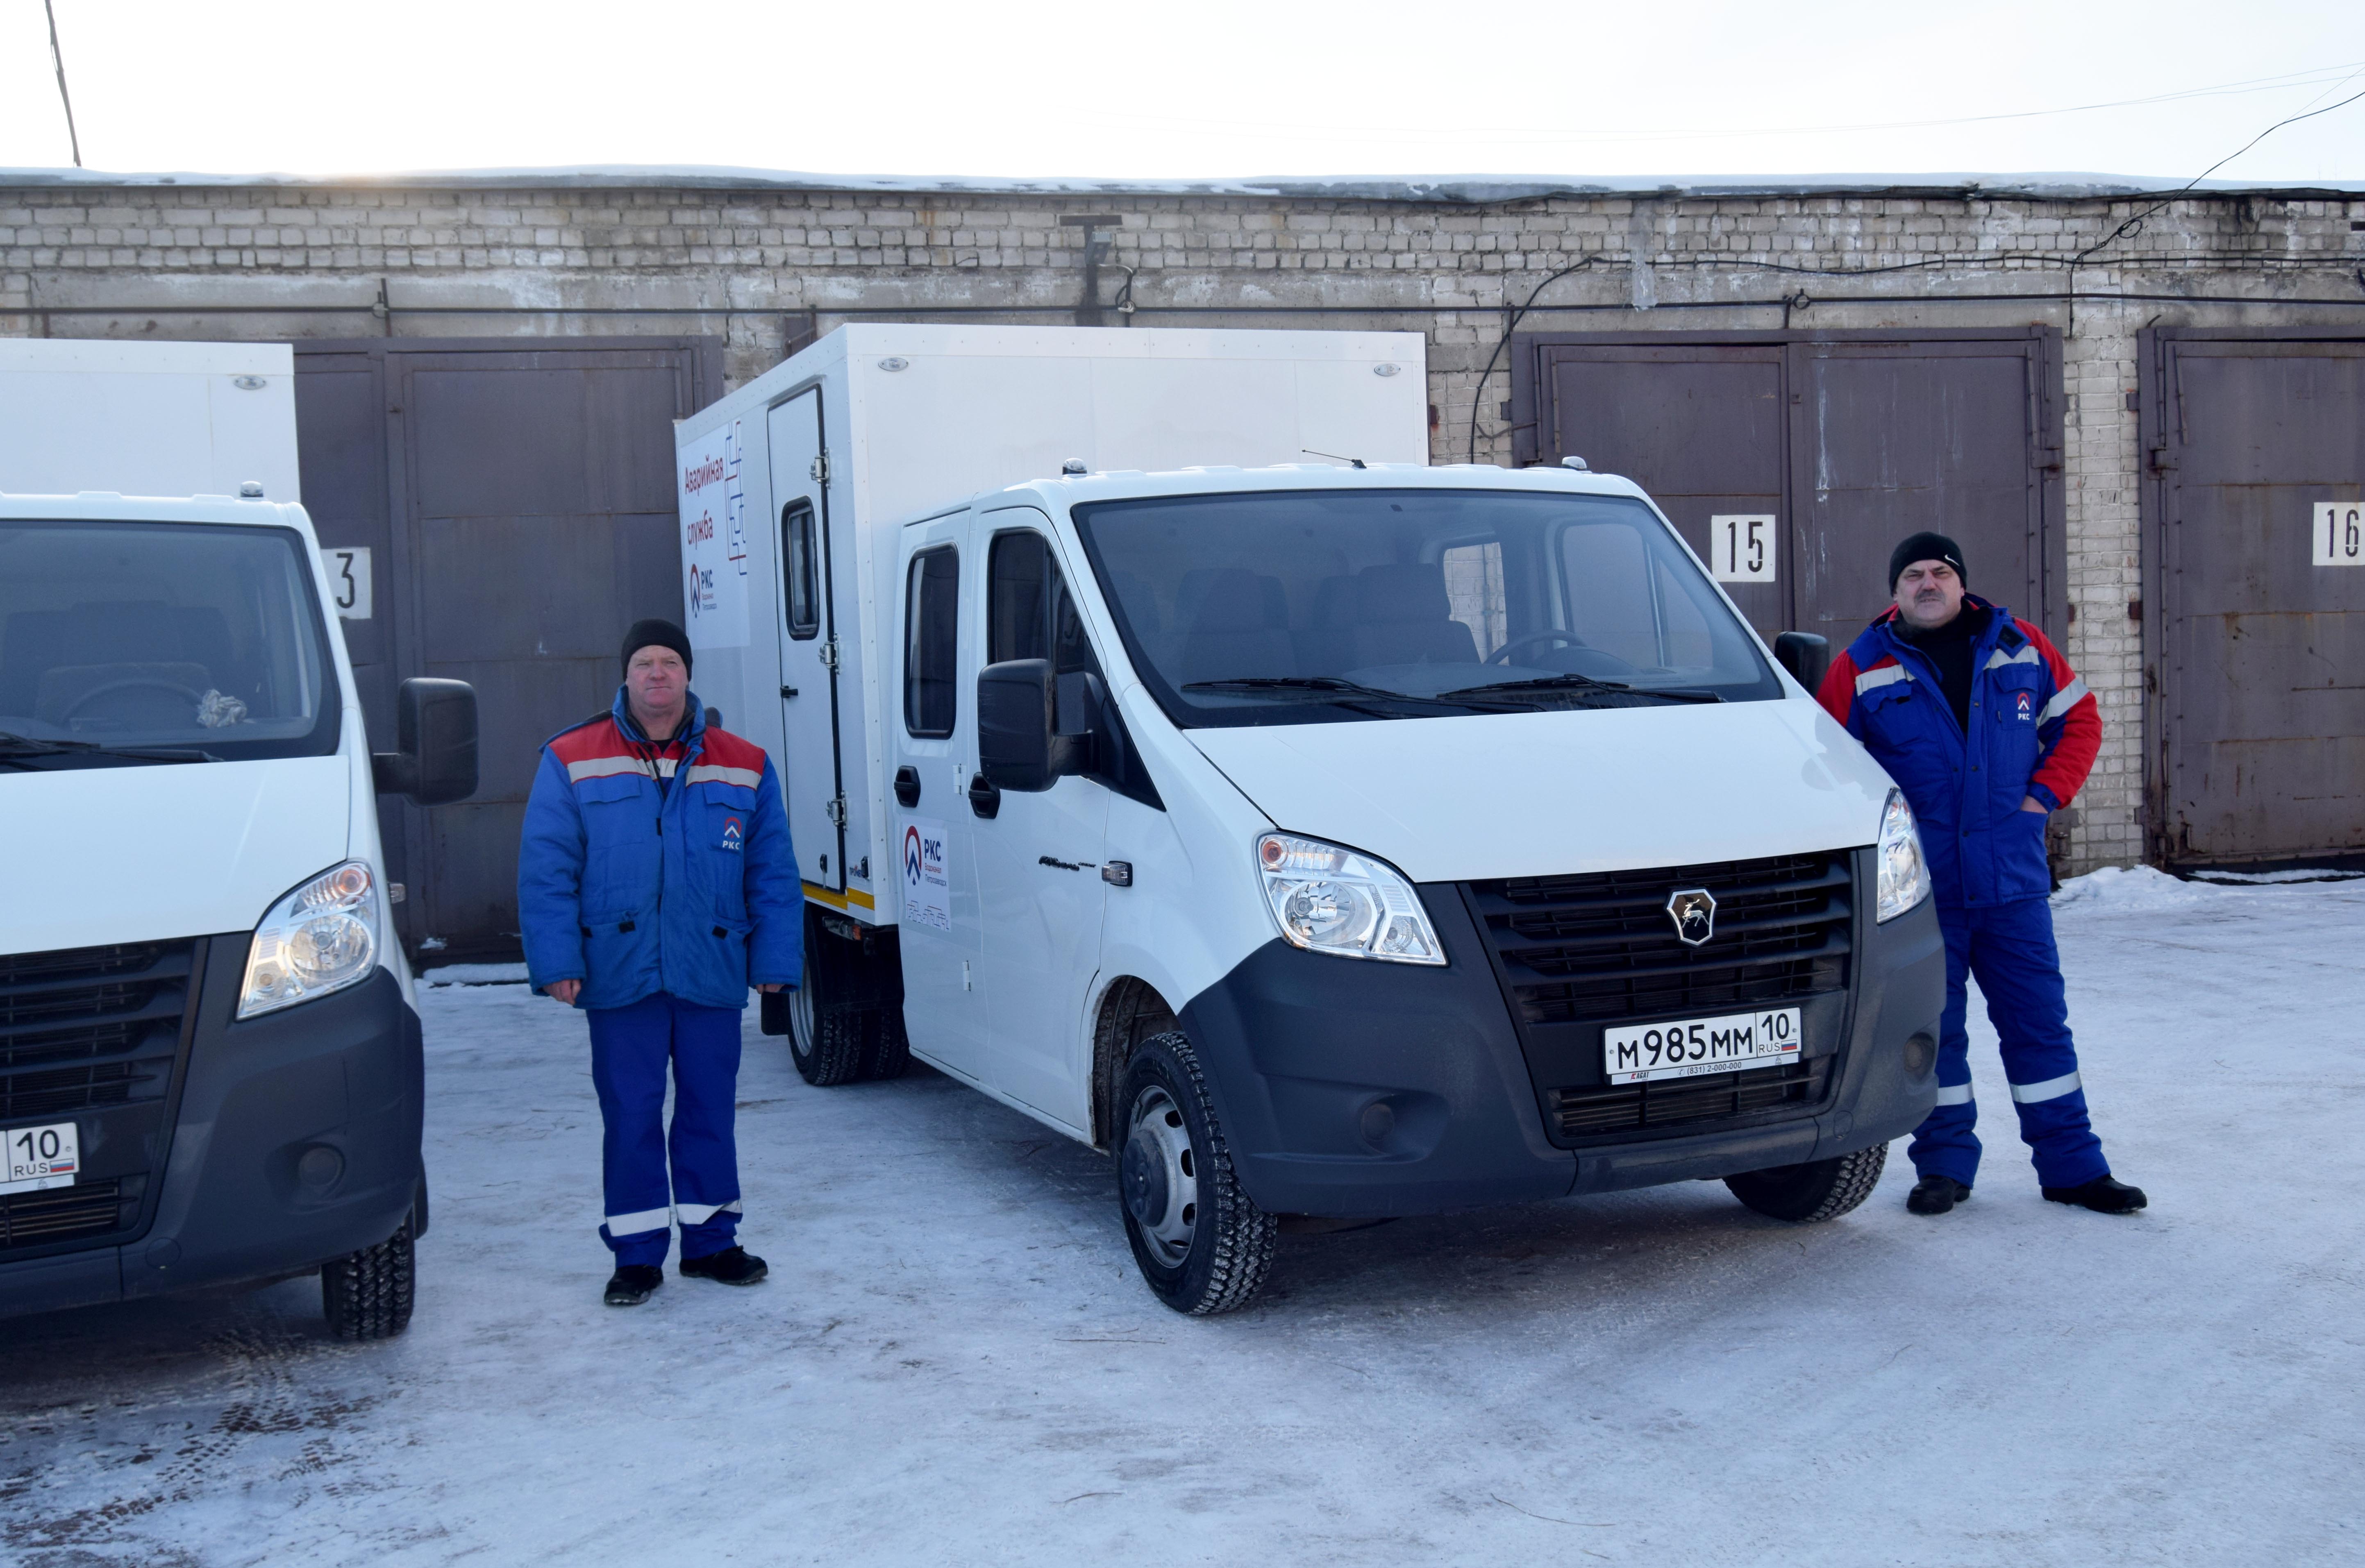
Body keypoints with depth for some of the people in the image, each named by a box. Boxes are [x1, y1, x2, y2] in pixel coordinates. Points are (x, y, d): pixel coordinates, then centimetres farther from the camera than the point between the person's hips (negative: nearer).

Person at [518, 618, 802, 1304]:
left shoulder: (744, 767, 8)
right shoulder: (573, 762, 4)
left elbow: (773, 874, 9)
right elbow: (546, 871, 0)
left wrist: (774, 958, 3)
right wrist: (556, 961, -7)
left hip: (713, 976, 2)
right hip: (619, 976, -1)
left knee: (710, 1108, 9)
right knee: (630, 1115, 3)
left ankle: (710, 1240, 22)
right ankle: (637, 1254, 13)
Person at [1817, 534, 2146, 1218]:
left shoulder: (2022, 649, 6)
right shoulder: (1861, 670, 0)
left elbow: (2079, 719, 15)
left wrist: (2047, 794, 3)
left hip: (2013, 881, 2)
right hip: (1919, 890, -1)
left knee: (2040, 1020, 7)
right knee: (1932, 1031, 5)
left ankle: (2073, 1167, 16)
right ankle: (1945, 1164, 19)